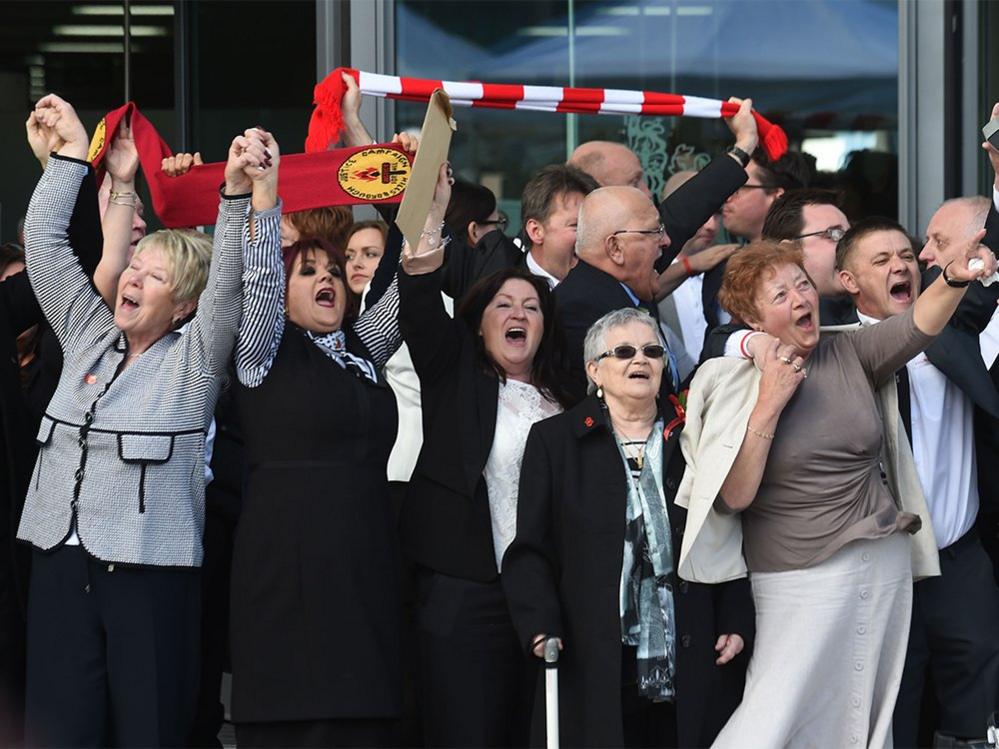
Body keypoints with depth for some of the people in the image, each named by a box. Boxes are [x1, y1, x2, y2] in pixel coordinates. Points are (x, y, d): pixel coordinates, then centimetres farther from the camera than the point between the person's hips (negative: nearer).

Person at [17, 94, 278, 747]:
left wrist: (239, 193, -27)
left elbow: (228, 278, -14)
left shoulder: (194, 361, 2)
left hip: (151, 572, -4)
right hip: (62, 565, 4)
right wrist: (72, 152, 11)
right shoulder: (88, 338, 14)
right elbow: (45, 240, 14)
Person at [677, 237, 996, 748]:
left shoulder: (848, 355, 5)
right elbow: (734, 495, -12)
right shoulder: (733, 384, -5)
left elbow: (917, 326, -9)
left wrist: (956, 279, -28)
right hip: (801, 580, -4)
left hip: (886, 567, 4)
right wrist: (769, 403, -18)